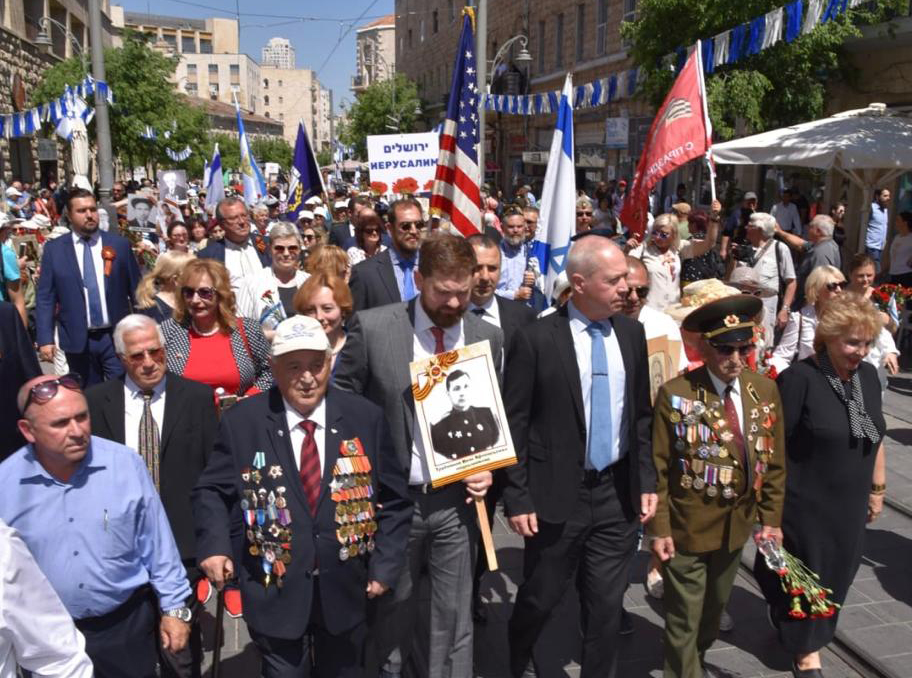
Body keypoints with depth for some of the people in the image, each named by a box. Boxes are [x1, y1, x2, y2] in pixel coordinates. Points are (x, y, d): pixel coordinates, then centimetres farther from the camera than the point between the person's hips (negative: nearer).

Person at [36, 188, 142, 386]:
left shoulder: (120, 244, 3)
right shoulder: (54, 249, 3)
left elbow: (136, 289, 6)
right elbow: (45, 297, 1)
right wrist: (45, 339, -7)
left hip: (117, 337, 0)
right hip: (78, 340, 1)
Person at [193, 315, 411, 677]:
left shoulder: (366, 418, -6)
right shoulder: (241, 422, -8)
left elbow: (393, 499, 0)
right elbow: (212, 492, 1)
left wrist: (385, 566, -5)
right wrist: (214, 546, -15)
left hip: (346, 588, 2)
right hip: (275, 589, -1)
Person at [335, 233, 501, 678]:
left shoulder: (489, 337, 0)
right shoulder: (372, 327, -9)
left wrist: (489, 467, -4)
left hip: (456, 498, 2)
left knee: (454, 616, 12)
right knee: (391, 608, 17)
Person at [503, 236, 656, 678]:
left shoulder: (631, 333, 3)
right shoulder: (536, 339, -12)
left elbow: (642, 414, 10)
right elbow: (514, 424, -8)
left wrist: (646, 480, 5)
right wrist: (517, 498, -9)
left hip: (618, 492, 3)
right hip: (558, 494, -3)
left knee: (606, 607, 13)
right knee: (538, 601, 14)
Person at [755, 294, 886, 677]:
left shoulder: (868, 375, 2)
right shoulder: (799, 379, -19)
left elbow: (875, 436, 13)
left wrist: (877, 487, 16)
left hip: (849, 505, 6)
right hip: (805, 504, -6)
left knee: (835, 576, 19)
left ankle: (810, 633, 44)